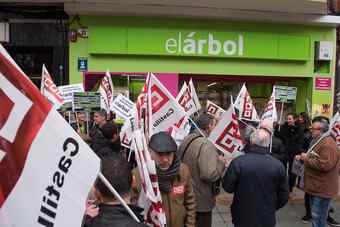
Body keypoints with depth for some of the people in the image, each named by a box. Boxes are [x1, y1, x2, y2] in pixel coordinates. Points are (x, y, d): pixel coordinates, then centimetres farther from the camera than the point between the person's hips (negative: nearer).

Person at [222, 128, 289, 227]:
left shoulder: (238, 162, -21)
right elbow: (284, 196, -2)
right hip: (267, 219, 2)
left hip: (243, 218, -1)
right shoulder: (278, 165, -12)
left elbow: (227, 187, -10)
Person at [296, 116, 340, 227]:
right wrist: (303, 157, 12)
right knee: (315, 215, 22)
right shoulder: (317, 141, 13)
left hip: (322, 188, -10)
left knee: (318, 218, 0)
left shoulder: (328, 144, -22)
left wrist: (307, 159, -23)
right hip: (316, 186, 11)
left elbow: (325, 165, -32)